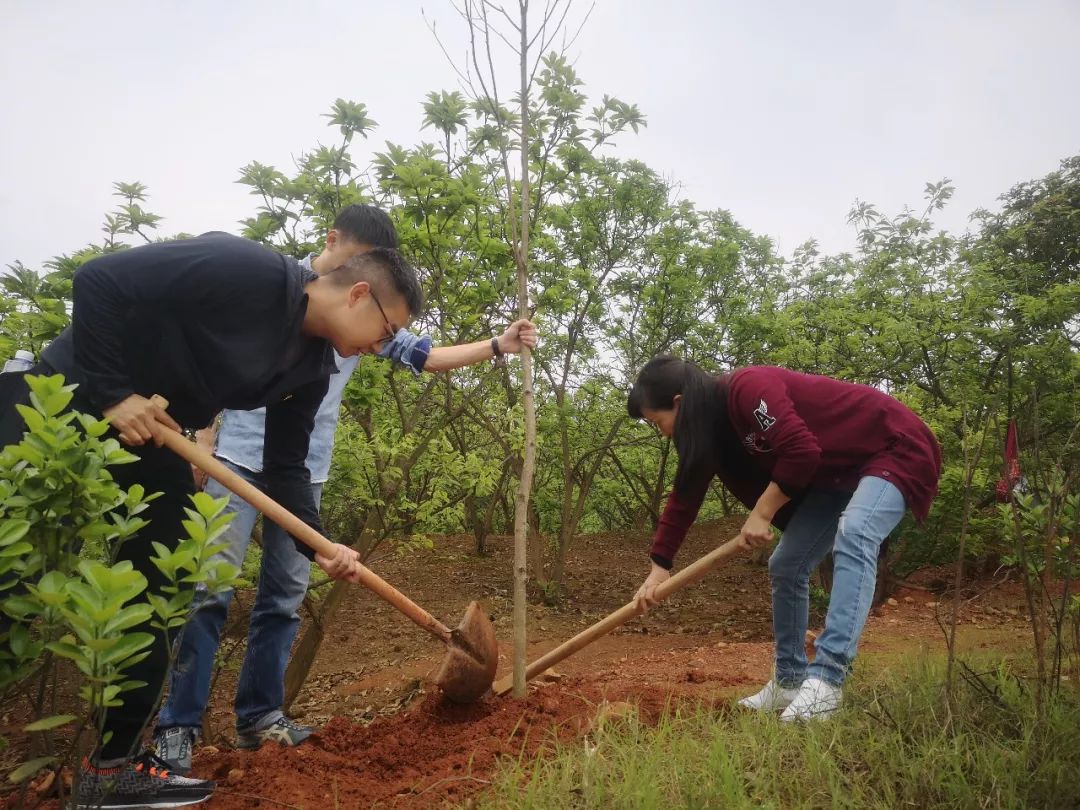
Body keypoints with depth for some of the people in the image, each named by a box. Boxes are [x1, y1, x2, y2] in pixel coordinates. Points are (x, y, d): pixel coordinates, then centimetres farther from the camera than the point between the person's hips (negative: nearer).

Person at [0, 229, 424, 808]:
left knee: (152, 593, 5)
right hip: (66, 398, -7)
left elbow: (285, 466, 1)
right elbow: (100, 280, -24)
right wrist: (112, 392, -25)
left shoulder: (312, 368, -2)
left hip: (152, 437, 8)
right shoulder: (244, 270, -25)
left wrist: (318, 544, -11)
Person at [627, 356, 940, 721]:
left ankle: (824, 681, -37)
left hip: (895, 449, -9)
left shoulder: (747, 388, -30)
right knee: (785, 566, 4)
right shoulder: (714, 421, -2)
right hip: (837, 470, 9)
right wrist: (659, 566, 5)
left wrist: (761, 514, -23)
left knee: (853, 536, -34)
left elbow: (802, 451, -36)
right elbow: (685, 495, 4)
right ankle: (791, 682, 14)